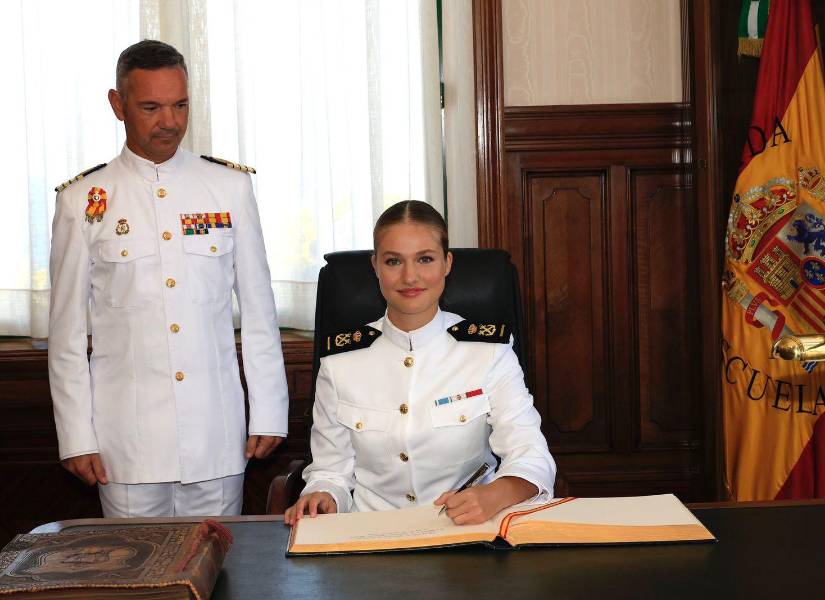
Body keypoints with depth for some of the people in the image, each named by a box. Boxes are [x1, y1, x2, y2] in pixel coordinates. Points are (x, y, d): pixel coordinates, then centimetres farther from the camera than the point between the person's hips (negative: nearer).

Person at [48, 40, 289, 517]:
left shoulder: (231, 188, 3)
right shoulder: (83, 201, 1)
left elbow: (258, 307, 5)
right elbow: (67, 329, 3)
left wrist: (269, 414, 3)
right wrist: (76, 437, 0)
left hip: (219, 436, 1)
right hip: (127, 440, 0)